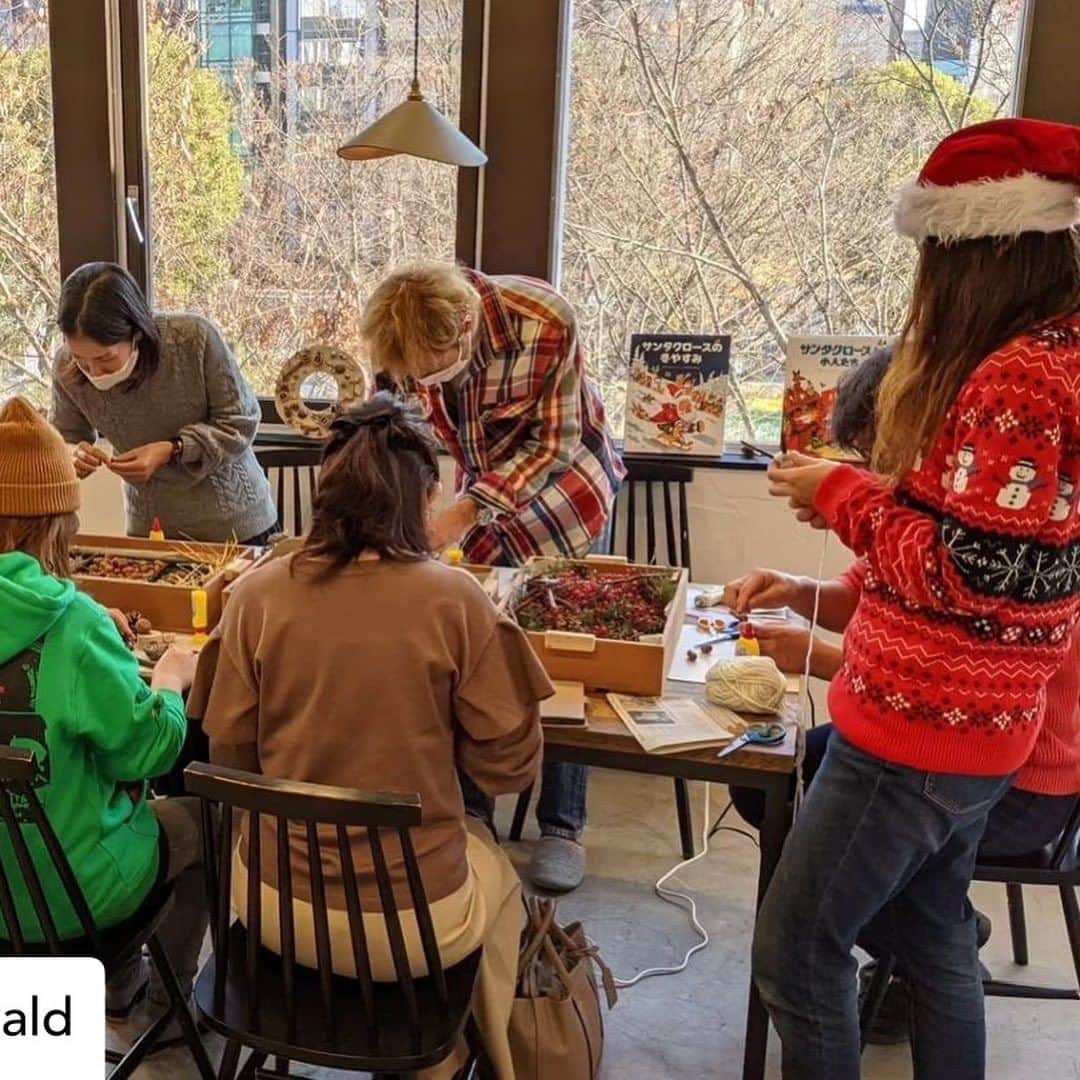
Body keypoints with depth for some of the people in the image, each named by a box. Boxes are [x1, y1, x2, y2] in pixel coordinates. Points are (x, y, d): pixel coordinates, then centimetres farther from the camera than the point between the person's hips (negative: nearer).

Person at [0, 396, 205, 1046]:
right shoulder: (72, 624, -26)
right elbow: (144, 752, -19)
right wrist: (171, 681, -3)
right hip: (71, 890, -6)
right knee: (201, 817, 22)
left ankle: (119, 986, 42)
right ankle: (165, 1004, 35)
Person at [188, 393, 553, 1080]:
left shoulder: (257, 595, -10)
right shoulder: (455, 598, -16)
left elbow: (230, 757, 0)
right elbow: (511, 767, -9)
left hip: (273, 904, 3)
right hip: (413, 923, -3)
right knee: (496, 870, 31)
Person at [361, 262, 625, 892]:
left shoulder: (544, 321, -33)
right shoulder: (407, 345, -22)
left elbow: (555, 441, -25)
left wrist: (466, 513, -33)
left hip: (563, 491, -3)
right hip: (480, 492, 4)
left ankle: (563, 826, 13)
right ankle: (471, 810, 20)